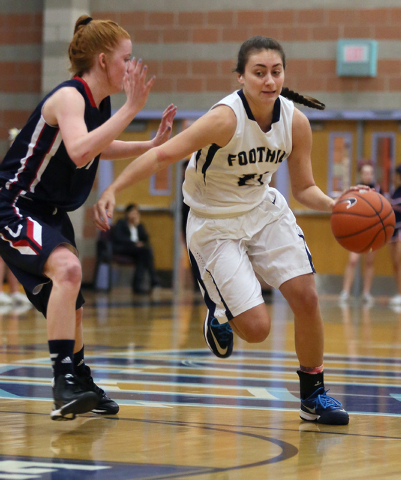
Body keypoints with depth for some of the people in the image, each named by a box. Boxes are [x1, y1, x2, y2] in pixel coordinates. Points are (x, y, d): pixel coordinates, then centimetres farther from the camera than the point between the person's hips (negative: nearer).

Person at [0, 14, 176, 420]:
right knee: (67, 267, -33)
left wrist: (152, 144, 13)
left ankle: (81, 384, 40)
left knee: (69, 307, 20)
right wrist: (130, 108, -38)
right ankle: (64, 382, -35)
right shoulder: (68, 97, -22)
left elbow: (98, 148, 26)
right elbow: (79, 152, -40)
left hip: (51, 214, 10)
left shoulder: (100, 103, 4)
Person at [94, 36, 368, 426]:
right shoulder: (226, 118, -27)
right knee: (256, 328, -12)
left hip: (264, 210, 5)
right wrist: (112, 190, -39)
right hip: (215, 224, -5)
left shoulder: (295, 122, -11)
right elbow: (161, 155, -30)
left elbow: (304, 189, 0)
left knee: (306, 297, -7)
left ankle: (313, 395, 13)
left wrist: (333, 204, -21)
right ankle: (220, 315, 26)